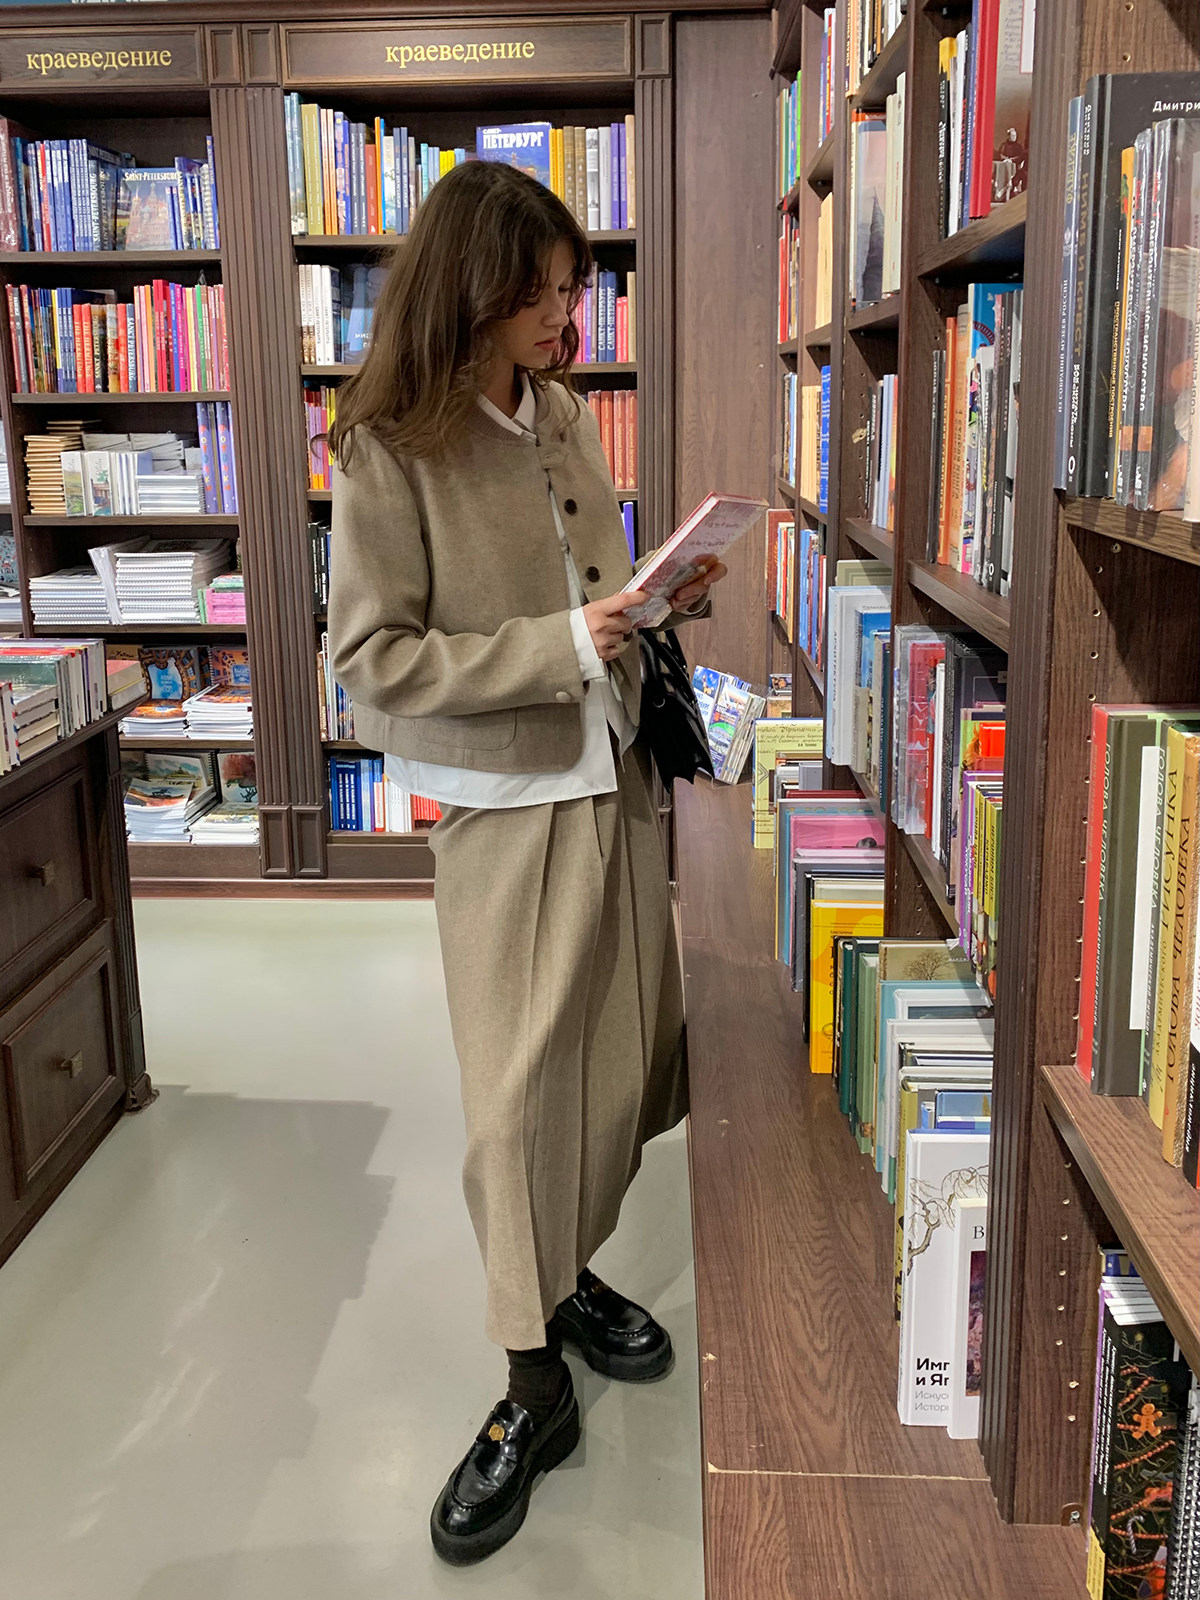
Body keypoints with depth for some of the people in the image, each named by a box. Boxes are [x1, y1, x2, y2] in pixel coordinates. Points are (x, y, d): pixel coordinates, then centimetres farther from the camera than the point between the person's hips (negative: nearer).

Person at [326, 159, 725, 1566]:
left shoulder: (558, 415, 7)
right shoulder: (388, 452, -14)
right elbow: (375, 655, -16)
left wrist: (657, 600, -1)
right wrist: (564, 645, -21)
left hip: (611, 775, 7)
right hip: (504, 801, -6)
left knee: (626, 1045, 12)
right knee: (517, 1084, 0)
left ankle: (564, 1272, 34)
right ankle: (533, 1381, 14)